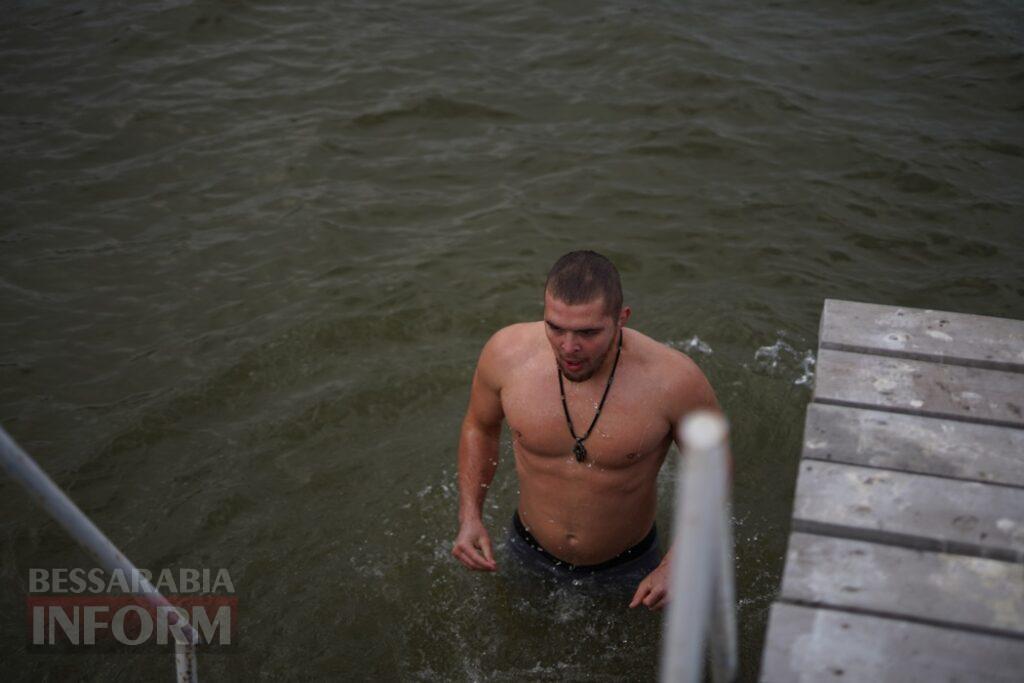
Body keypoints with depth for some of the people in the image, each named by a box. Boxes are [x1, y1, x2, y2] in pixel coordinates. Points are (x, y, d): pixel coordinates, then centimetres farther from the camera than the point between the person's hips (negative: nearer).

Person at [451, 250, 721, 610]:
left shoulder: (673, 380, -32)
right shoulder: (507, 353, -24)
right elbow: (480, 426, -2)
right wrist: (469, 516, -11)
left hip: (626, 567, -1)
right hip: (529, 551, 2)